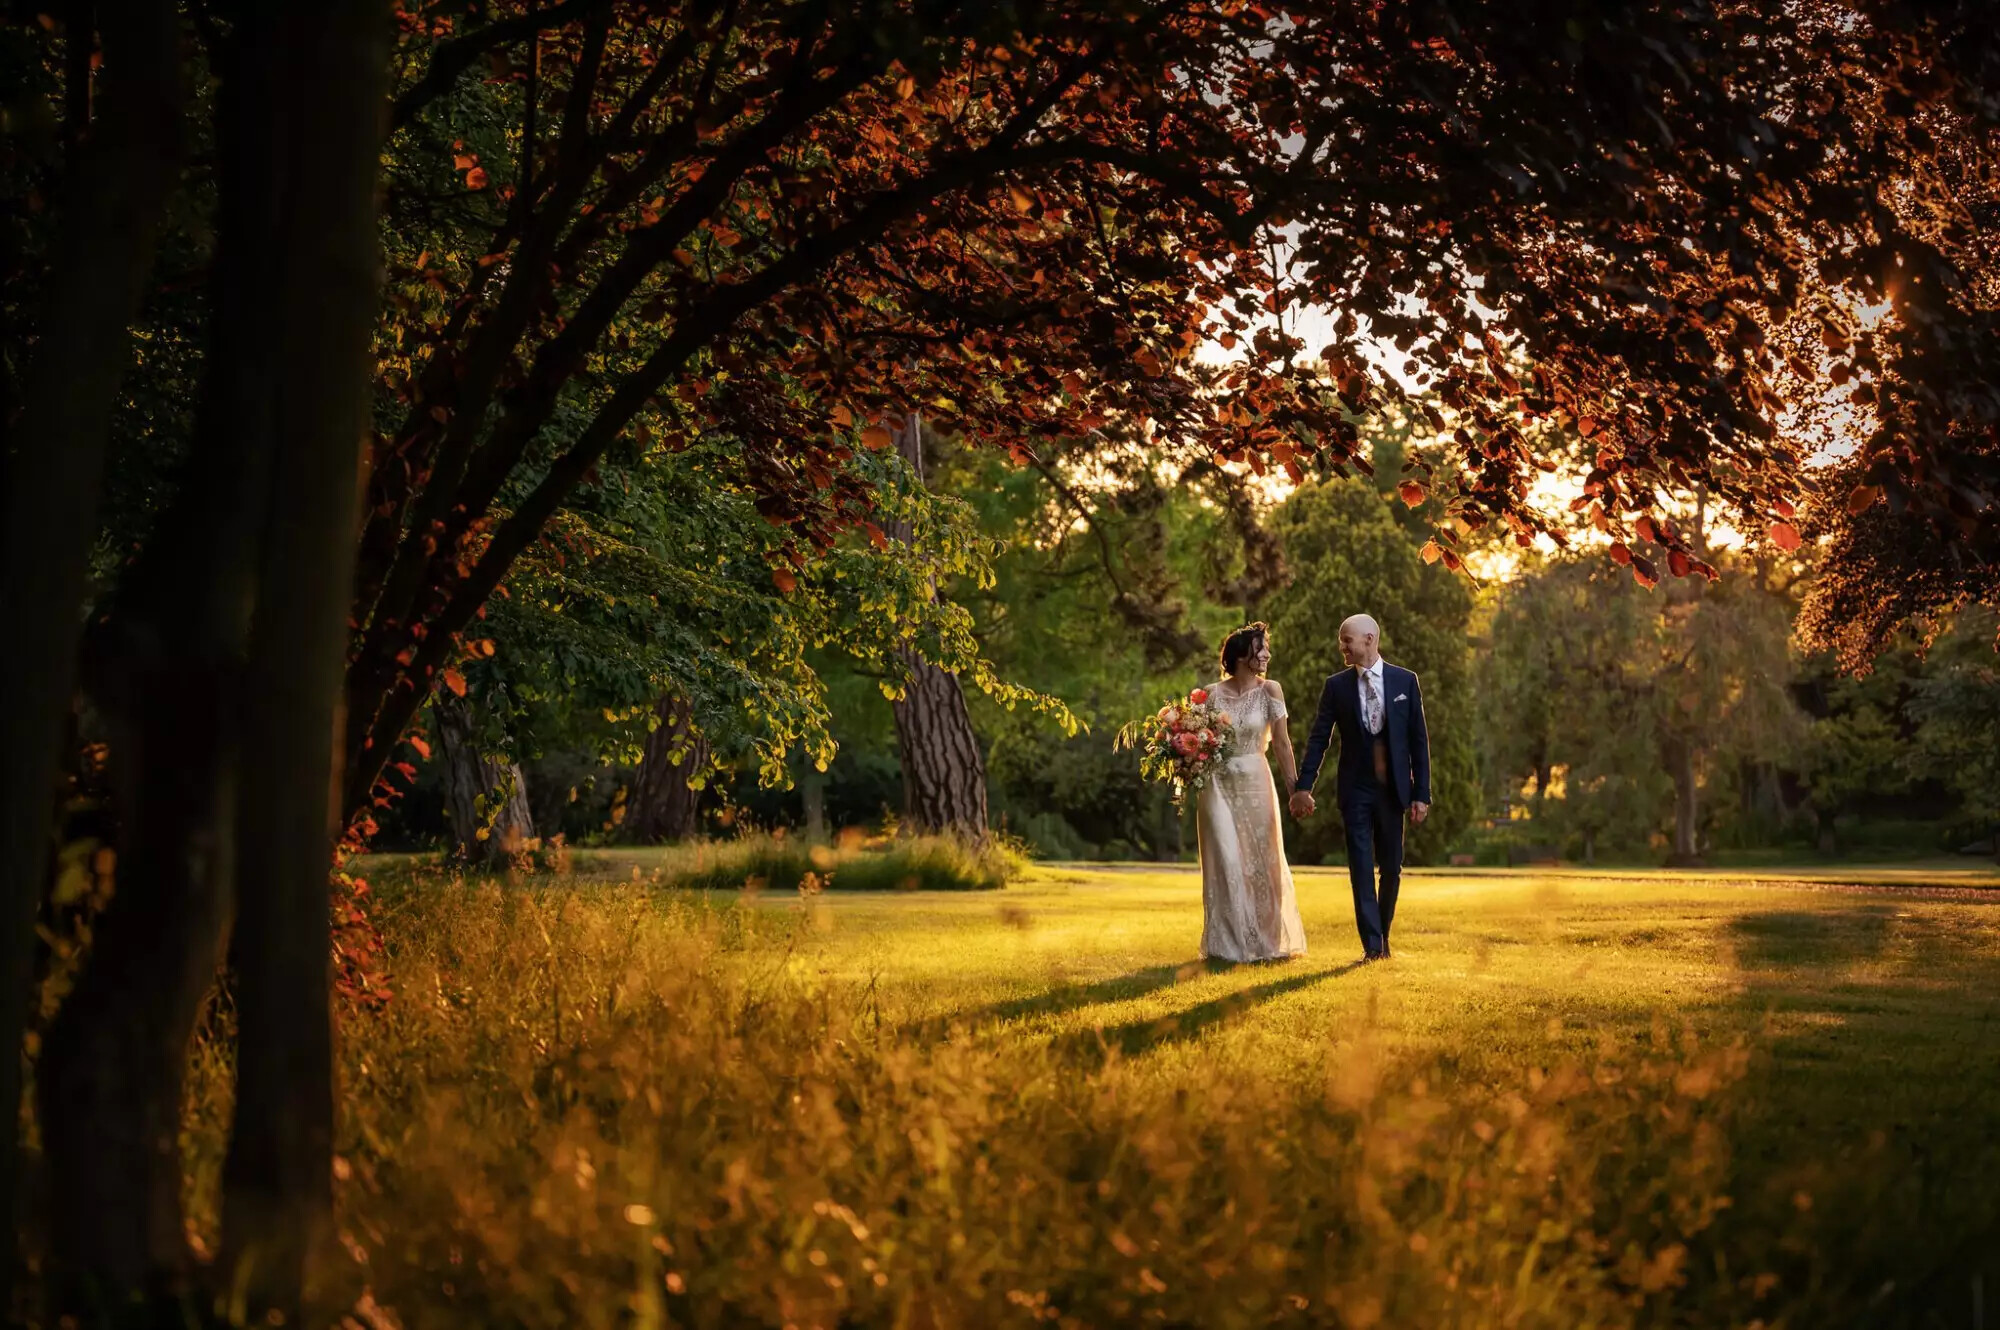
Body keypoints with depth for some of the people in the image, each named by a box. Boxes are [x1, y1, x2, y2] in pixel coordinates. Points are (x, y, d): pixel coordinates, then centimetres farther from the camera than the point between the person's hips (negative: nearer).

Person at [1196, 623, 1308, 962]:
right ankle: (1228, 944, 8)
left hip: (1255, 784, 0)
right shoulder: (1212, 693, -1)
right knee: (1226, 862, -1)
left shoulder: (1269, 690, -2)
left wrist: (1294, 786, -10)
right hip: (1218, 784, 0)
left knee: (1261, 861, 6)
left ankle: (1266, 940, 19)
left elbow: (1282, 741, -5)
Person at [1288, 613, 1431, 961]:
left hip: (1393, 789, 0)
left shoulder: (1405, 681, 0)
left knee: (1391, 867, 8)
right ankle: (1372, 944, -5)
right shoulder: (1336, 685, 1)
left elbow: (1419, 739, 1)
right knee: (1361, 867, -6)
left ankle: (1383, 935, 24)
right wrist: (1303, 787, -8)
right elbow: (1318, 738, 0)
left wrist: (1422, 793, -3)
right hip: (1355, 789, 0)